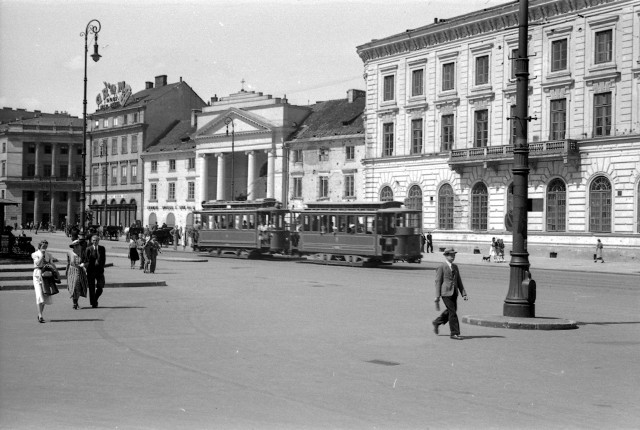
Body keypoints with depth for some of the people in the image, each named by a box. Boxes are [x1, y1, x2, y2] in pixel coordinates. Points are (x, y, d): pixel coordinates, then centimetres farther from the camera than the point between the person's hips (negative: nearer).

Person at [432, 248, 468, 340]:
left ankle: (436, 323, 37)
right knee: (452, 312, -8)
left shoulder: (455, 267, 15)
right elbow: (438, 282, -5)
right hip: (446, 292, -7)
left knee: (451, 311, 15)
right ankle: (454, 333, -1)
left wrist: (464, 293, 7)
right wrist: (437, 297, -9)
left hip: (454, 293, 7)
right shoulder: (441, 267, -5)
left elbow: (459, 281, 16)